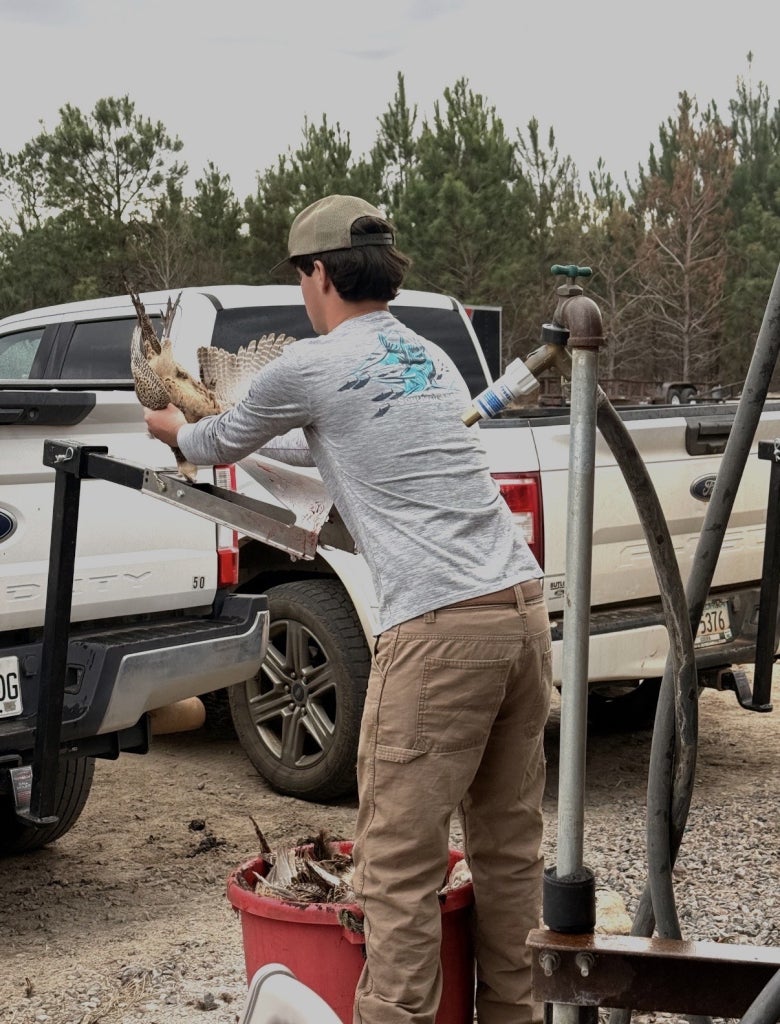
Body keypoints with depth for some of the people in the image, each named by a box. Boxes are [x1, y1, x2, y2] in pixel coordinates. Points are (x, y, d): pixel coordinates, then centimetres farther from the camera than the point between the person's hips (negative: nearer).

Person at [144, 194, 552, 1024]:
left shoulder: (309, 368, 1)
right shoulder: (433, 358, 22)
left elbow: (220, 444, 19)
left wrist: (171, 428, 43)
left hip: (440, 627, -8)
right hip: (523, 606, 8)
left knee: (399, 863, -2)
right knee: (508, 840, 15)